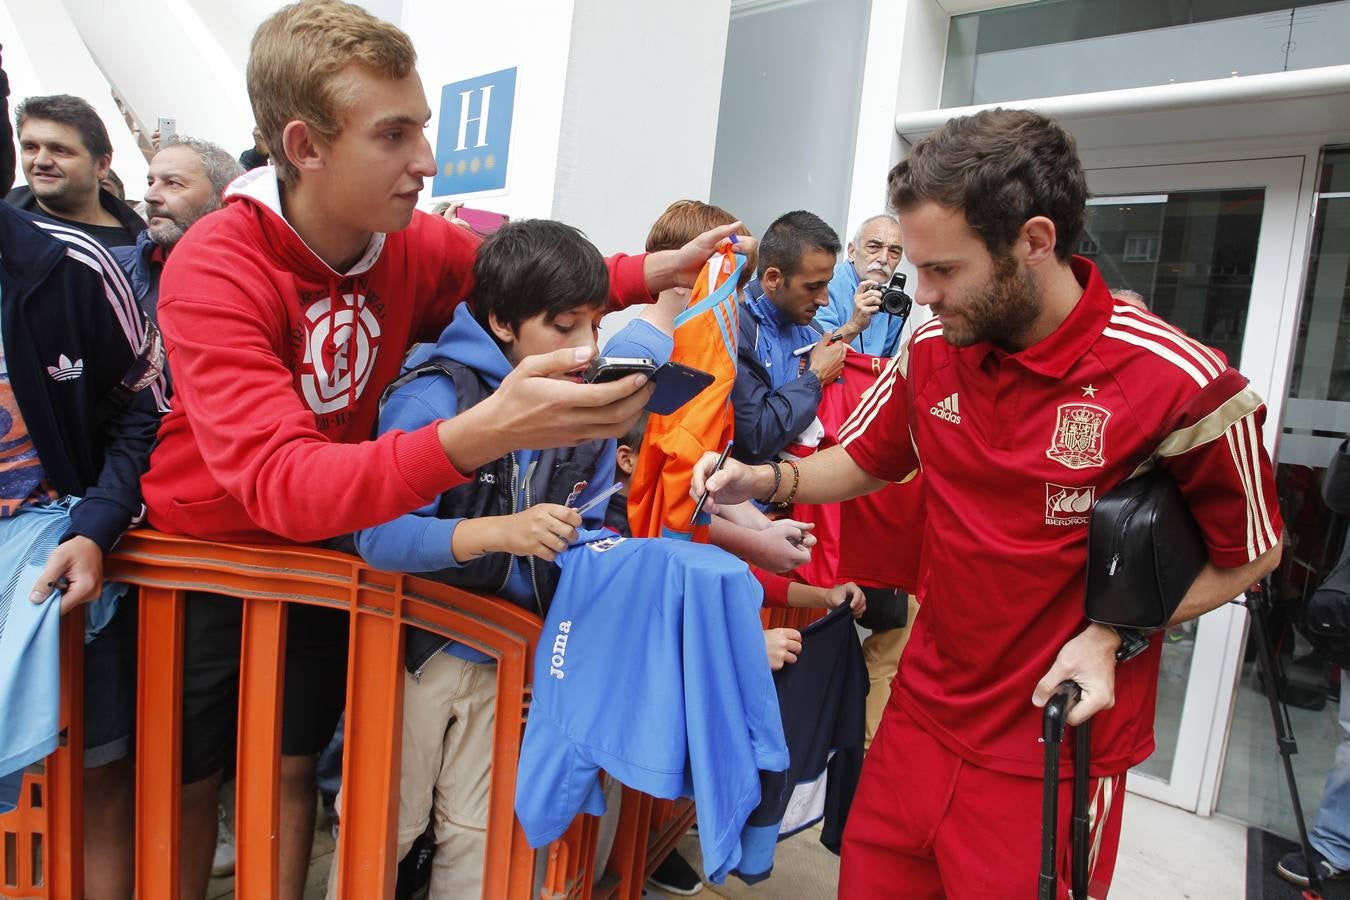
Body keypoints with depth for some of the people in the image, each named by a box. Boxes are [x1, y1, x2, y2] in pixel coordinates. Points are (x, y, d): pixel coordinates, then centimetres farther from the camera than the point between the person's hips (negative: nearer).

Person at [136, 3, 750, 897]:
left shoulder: (414, 243, -15)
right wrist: (482, 434, -56)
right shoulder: (213, 272, -29)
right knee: (187, 782, 15)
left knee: (292, 767, 15)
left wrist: (648, 271, -16)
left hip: (329, 551, 3)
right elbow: (280, 485, -40)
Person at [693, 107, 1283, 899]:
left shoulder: (1179, 383, -18)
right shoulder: (930, 351, -5)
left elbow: (1251, 552, -3)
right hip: (920, 719, 5)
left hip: (1054, 750, -4)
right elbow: (863, 462, 11)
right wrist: (763, 481, -6)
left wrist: (1116, 636, -15)